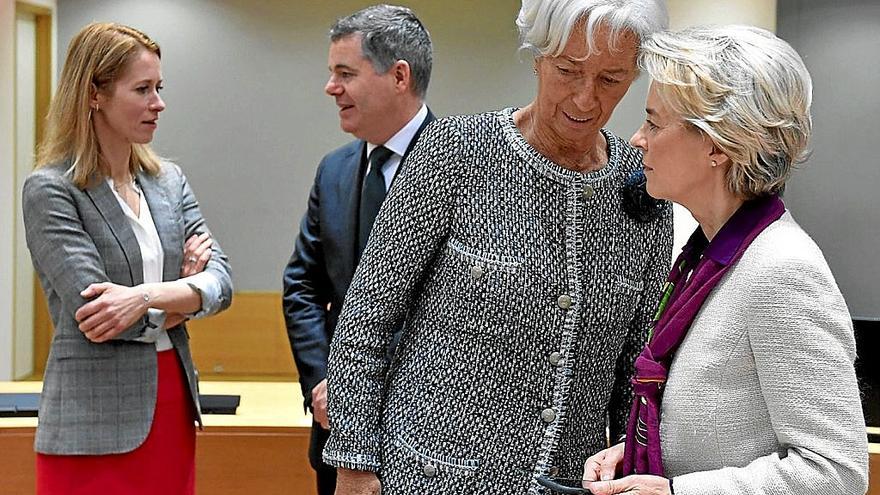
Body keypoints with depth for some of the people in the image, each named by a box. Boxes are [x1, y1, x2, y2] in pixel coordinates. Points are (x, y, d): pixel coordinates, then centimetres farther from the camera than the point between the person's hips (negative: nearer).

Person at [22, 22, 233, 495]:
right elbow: (92, 311, -16)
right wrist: (182, 295, -5)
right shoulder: (49, 191, -8)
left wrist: (146, 296, -18)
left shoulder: (169, 181, 10)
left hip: (174, 404, 5)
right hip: (95, 424, -5)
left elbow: (220, 279, -1)